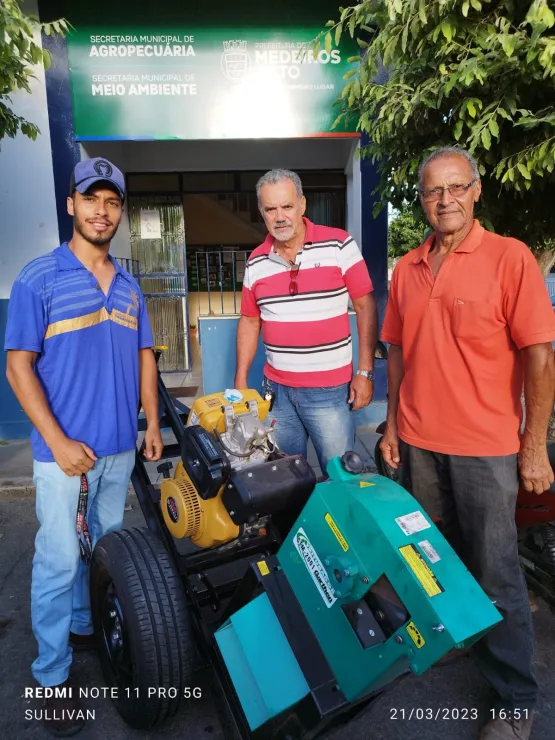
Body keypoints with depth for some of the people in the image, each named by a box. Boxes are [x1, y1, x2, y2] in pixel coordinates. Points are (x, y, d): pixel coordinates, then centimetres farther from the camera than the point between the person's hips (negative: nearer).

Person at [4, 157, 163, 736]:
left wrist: (152, 423, 8)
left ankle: (87, 625, 41)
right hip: (65, 449, -5)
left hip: (120, 447, 6)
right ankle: (52, 675, 22)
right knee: (60, 562, 3)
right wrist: (58, 442, -15)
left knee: (105, 550, 19)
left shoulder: (129, 286, 8)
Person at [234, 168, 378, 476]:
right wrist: (240, 381, 10)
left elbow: (365, 306, -5)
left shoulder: (339, 245, -7)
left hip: (331, 388, -4)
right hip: (276, 388, 4)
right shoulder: (255, 262, 5)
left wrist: (365, 372, -9)